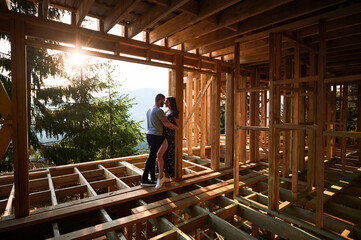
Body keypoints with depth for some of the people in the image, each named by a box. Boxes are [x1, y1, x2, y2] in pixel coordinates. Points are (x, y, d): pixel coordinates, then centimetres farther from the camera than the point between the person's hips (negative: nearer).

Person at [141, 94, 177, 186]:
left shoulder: (149, 110, 15)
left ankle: (153, 177, 24)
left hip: (149, 135, 9)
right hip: (156, 136, -9)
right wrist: (174, 126, 0)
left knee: (153, 156, 15)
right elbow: (166, 123, -19)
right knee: (151, 157, -4)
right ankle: (144, 179, 1)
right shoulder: (159, 111, -14)